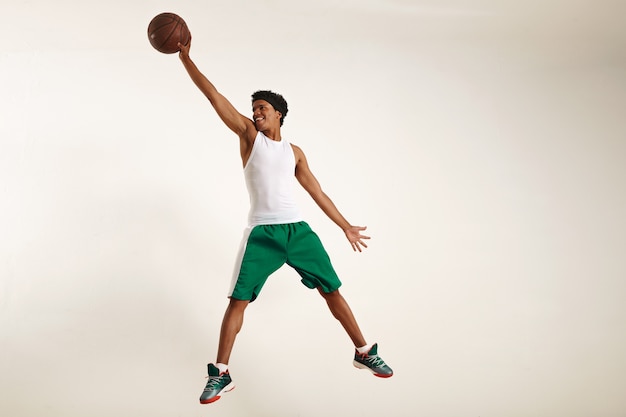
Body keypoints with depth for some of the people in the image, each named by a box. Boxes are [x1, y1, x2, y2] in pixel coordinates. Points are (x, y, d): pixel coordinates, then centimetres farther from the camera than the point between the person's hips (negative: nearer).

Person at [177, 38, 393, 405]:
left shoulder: (294, 151, 15)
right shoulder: (249, 135, 8)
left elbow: (317, 191, 18)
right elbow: (215, 96, 1)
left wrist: (346, 226, 16)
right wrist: (185, 57, -3)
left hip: (298, 229, 3)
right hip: (262, 233, -2)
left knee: (332, 290, 6)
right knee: (238, 300, -7)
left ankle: (364, 353, 22)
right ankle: (221, 374, 6)